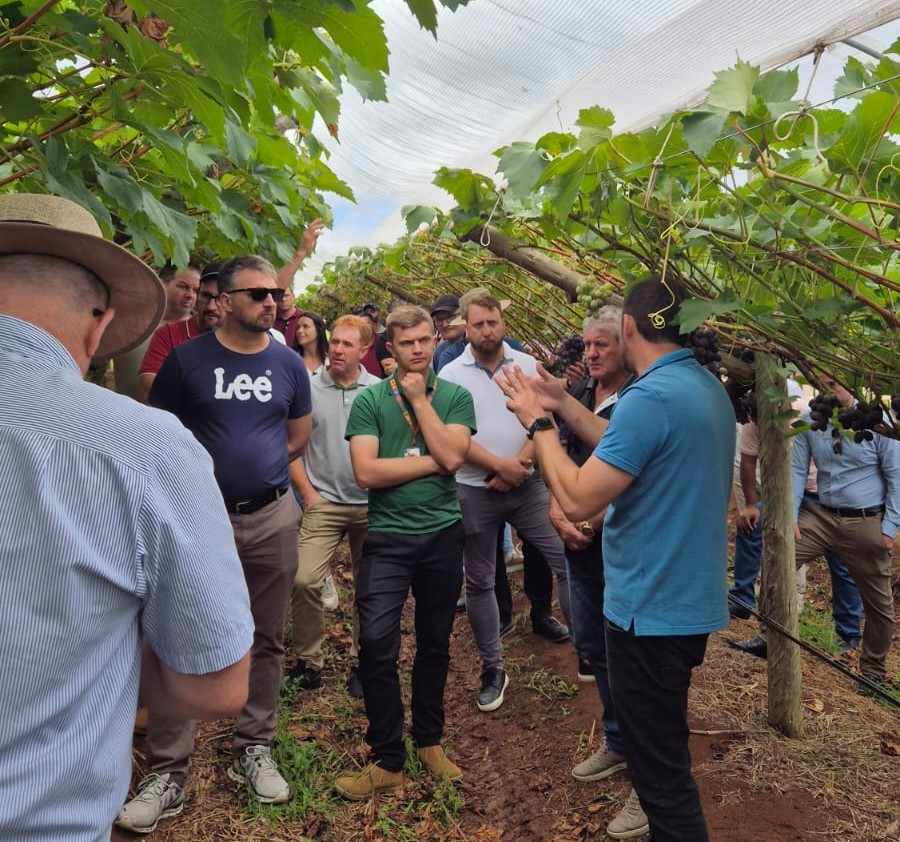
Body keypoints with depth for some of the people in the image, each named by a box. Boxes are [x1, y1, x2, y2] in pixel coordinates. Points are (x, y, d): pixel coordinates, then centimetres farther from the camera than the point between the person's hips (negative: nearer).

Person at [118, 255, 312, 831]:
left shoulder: (289, 364, 4)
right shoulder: (187, 358, -4)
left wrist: (255, 463, 6)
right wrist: (207, 472, 0)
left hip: (272, 517, 3)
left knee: (267, 639, 11)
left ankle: (254, 749, 27)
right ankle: (168, 768, 17)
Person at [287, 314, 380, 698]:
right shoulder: (309, 389, -1)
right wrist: (307, 493, -2)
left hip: (371, 504, 1)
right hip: (324, 503, 0)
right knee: (304, 580, -12)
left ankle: (360, 663, 26)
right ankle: (308, 660, 8)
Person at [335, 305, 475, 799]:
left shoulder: (455, 396, 2)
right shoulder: (370, 400, -2)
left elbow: (452, 457, -14)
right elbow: (366, 472, -13)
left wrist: (419, 398, -11)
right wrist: (433, 462, -11)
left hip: (442, 534, 2)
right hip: (387, 537, -1)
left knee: (435, 642, 14)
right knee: (376, 643, -8)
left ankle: (429, 741, 35)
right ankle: (387, 760, 12)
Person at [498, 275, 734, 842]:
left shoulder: (651, 396, -24)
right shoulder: (709, 387, 6)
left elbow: (578, 500, -25)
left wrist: (538, 421, -13)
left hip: (652, 609, -10)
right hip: (693, 601, 10)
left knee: (661, 770, 7)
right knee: (666, 747, 29)